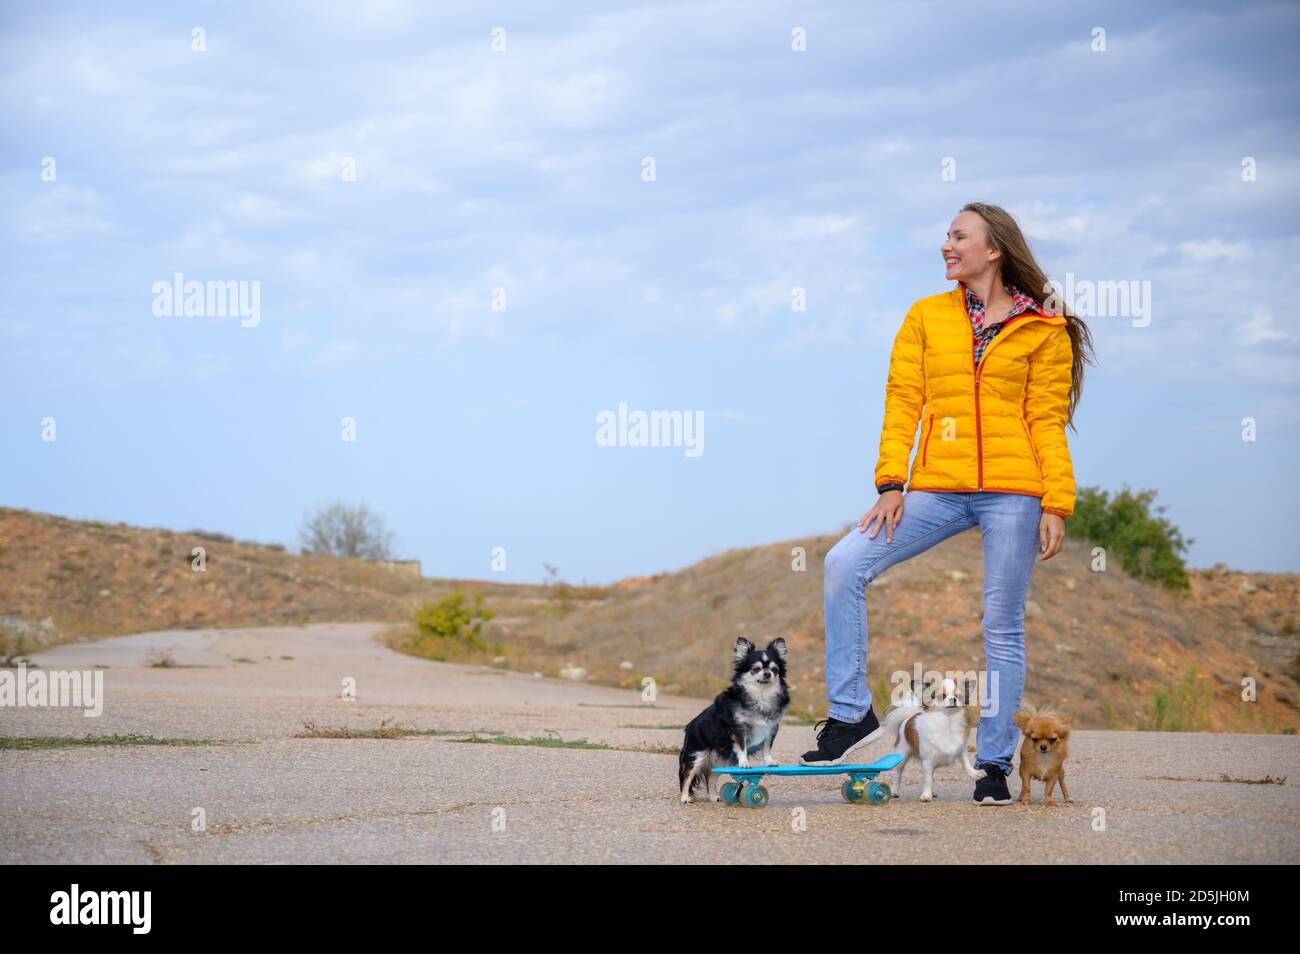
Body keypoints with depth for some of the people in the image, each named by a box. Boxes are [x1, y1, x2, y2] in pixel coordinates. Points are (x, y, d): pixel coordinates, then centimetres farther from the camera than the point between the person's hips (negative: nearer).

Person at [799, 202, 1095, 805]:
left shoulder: (1044, 330, 5)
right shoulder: (926, 316, 11)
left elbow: (1048, 421, 2)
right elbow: (902, 402, 7)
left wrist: (1056, 503, -6)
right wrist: (891, 483, -4)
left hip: (1013, 495, -2)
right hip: (937, 491, 2)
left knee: (1003, 627, 2)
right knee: (844, 564, -14)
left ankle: (995, 762, 13)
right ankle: (851, 712, -4)